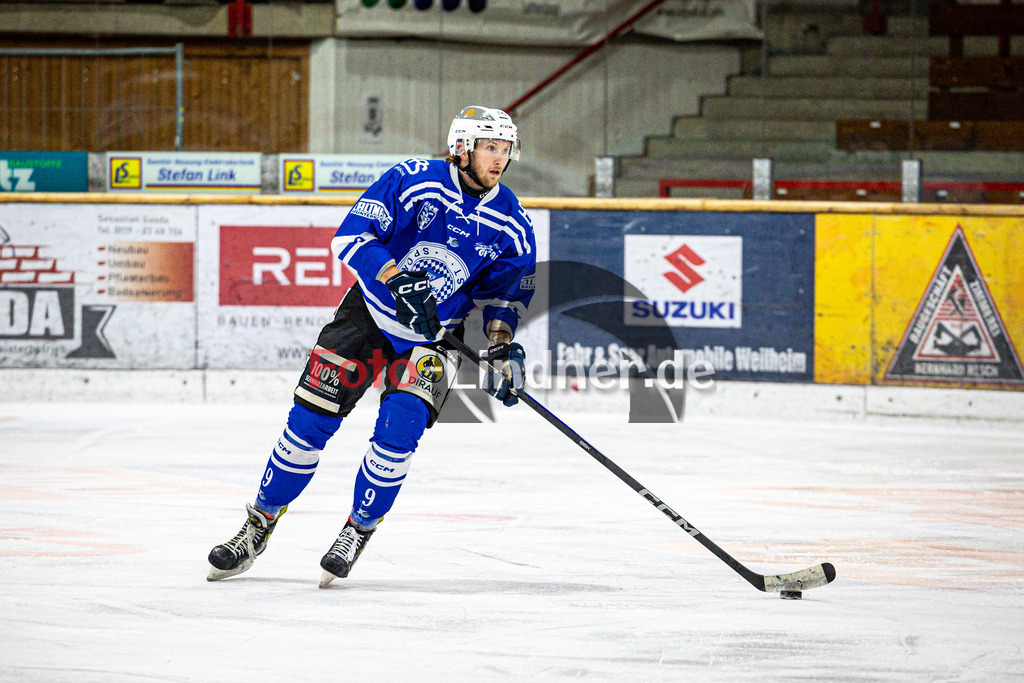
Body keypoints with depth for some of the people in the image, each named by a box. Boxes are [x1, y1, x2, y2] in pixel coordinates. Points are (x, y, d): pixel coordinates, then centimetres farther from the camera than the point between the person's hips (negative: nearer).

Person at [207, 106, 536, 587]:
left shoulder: (512, 225, -7)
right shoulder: (412, 180, -16)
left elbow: (505, 291, 6)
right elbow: (351, 236, -21)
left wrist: (503, 347, -11)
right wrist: (398, 279, -34)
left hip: (431, 339, 1)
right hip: (370, 313, -1)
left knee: (400, 425, -20)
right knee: (310, 420, -4)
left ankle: (358, 531, 0)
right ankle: (258, 528, 11)